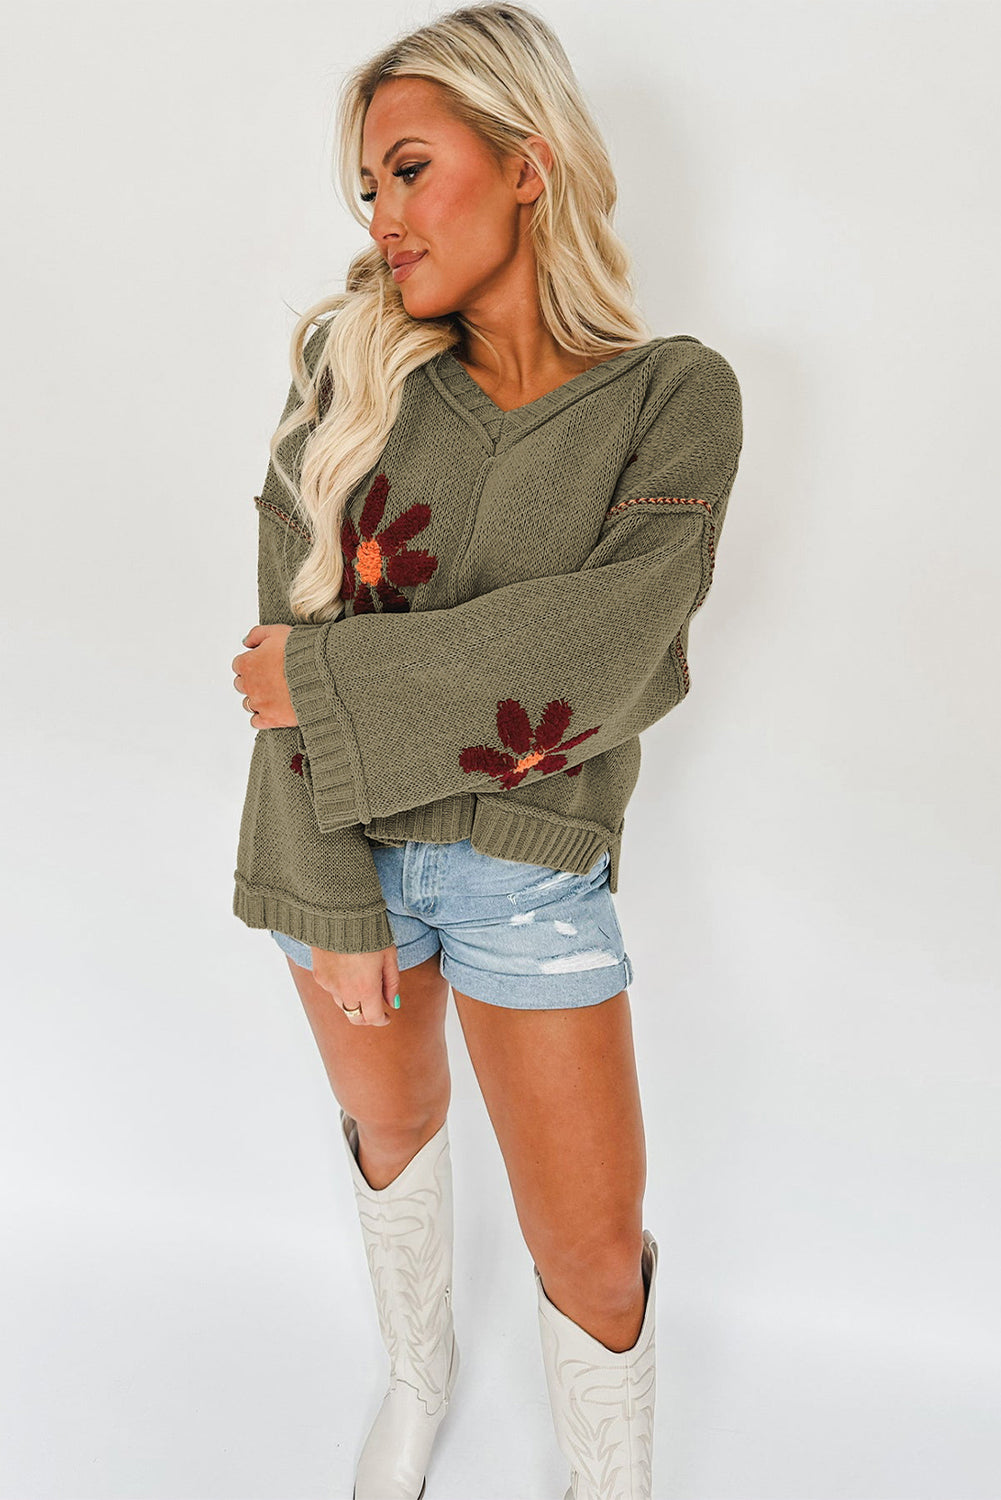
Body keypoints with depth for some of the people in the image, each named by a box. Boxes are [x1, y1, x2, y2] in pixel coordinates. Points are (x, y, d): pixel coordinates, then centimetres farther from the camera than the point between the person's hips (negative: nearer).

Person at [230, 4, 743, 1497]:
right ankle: (418, 1373, 53)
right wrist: (331, 899, -14)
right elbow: (298, 634, -10)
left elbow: (592, 664, -21)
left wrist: (327, 682, -19)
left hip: (533, 859, -2)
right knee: (390, 1122, 23)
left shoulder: (674, 394, -10)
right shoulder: (353, 365, -4)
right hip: (344, 838, 3)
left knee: (593, 1246, 6)